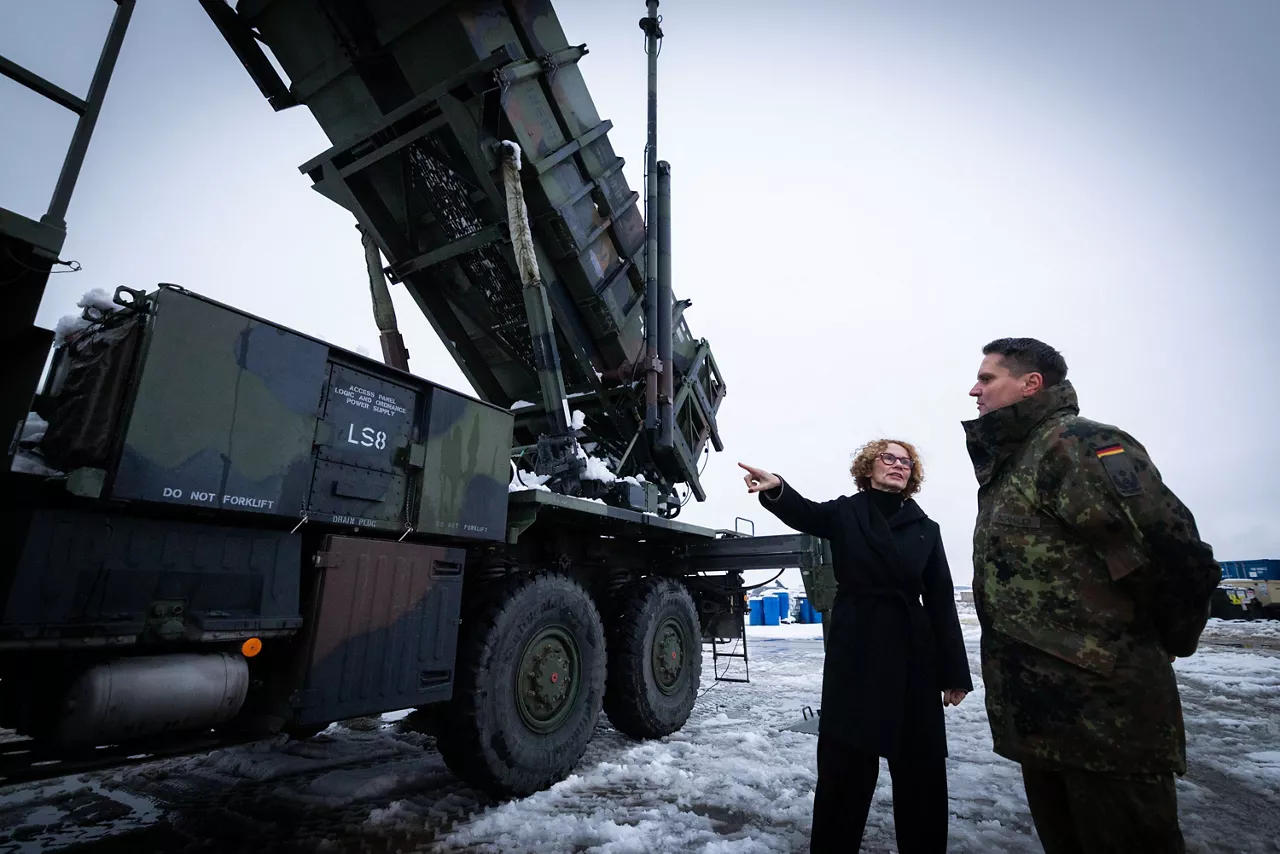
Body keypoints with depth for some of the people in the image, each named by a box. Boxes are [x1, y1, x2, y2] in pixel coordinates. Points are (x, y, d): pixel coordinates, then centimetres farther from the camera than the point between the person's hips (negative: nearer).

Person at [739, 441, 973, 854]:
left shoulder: (926, 528, 8)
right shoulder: (846, 513, 1)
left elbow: (941, 603, 7)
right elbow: (804, 513, -20)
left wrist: (954, 673, 3)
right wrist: (776, 488, -43)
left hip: (913, 656, 3)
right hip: (855, 654, -2)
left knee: (921, 765, 11)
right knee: (846, 761, 4)